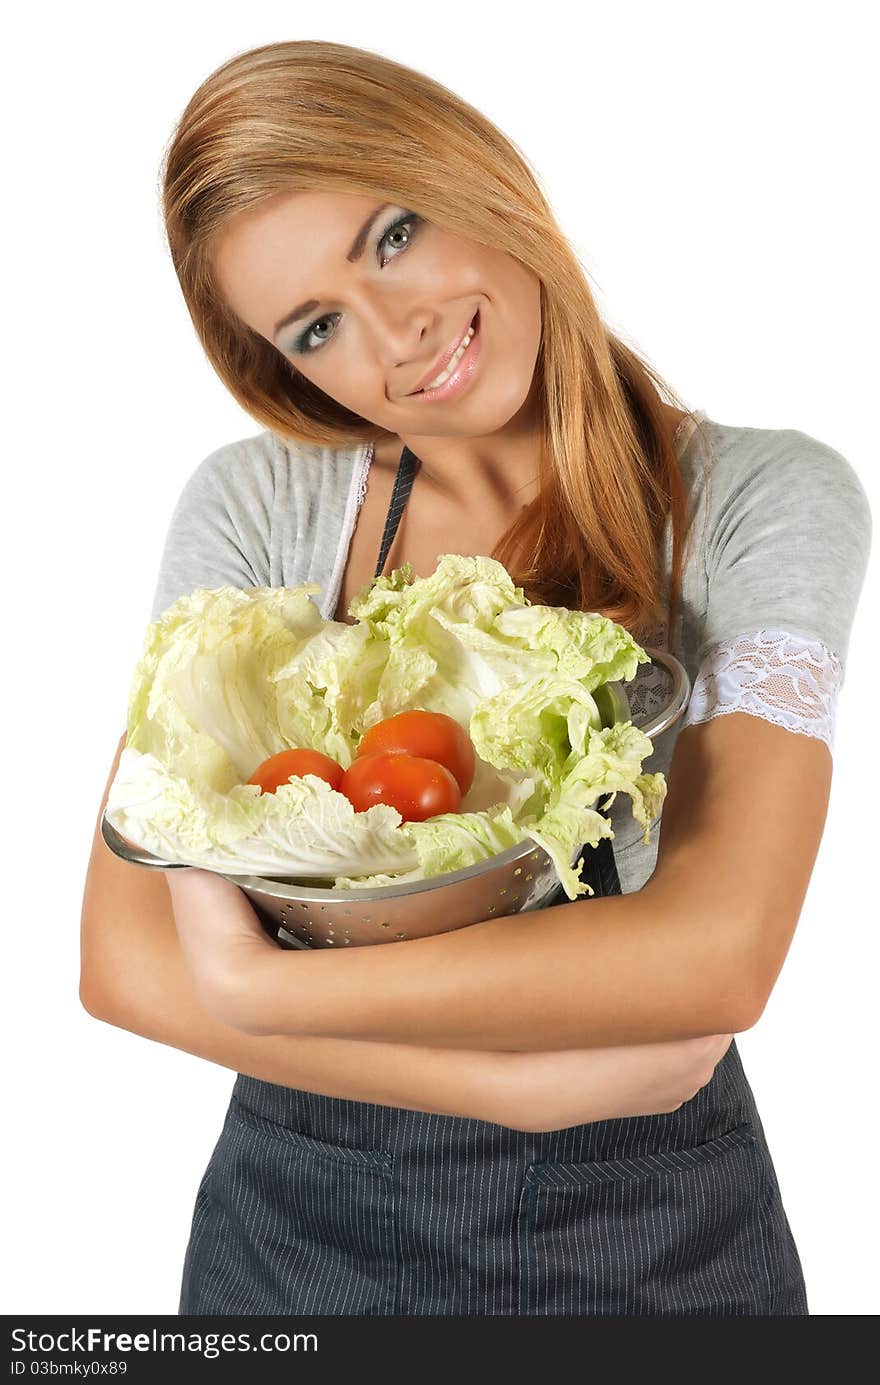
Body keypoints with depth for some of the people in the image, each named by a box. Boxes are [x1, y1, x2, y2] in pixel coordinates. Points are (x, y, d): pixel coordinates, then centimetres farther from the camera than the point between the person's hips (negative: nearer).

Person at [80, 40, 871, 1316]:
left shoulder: (767, 501, -13)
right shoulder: (253, 509, -8)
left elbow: (716, 952, -25)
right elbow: (126, 959, -13)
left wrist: (248, 990, -20)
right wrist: (531, 1080, -21)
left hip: (648, 1231, -1)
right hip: (300, 1210, 2)